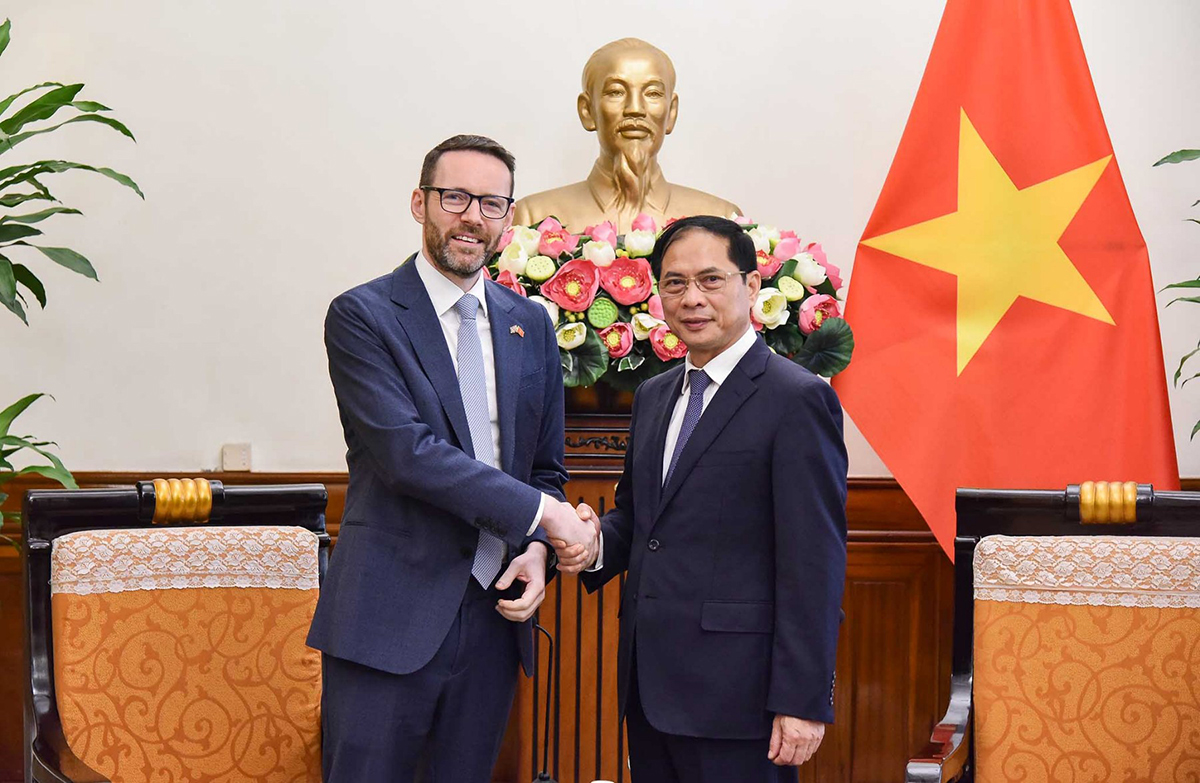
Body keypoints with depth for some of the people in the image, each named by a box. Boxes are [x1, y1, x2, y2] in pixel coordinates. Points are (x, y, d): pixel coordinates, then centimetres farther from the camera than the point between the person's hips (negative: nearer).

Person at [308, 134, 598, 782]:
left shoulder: (531, 325, 13)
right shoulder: (363, 315, -5)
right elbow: (407, 452, -16)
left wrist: (534, 551, -2)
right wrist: (540, 512, -15)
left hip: (494, 616, 5)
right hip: (389, 618, -5)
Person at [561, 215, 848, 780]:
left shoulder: (797, 399, -10)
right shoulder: (653, 396, 15)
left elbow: (814, 564, -14)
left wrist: (803, 701, -17)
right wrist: (596, 544, 1)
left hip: (734, 690, -7)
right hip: (648, 684, 7)